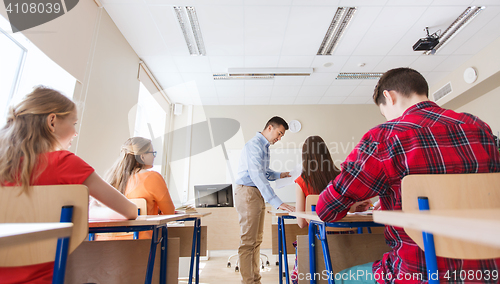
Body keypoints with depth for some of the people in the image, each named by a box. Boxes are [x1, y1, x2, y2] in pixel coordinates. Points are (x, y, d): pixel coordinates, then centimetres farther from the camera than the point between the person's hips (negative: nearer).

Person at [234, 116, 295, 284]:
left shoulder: (265, 147, 16)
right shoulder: (254, 145, -16)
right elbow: (256, 175, -27)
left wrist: (278, 175, 6)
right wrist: (277, 203, -32)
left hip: (258, 194, 10)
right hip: (247, 192, -10)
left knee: (257, 240, 14)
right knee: (248, 242, -5)